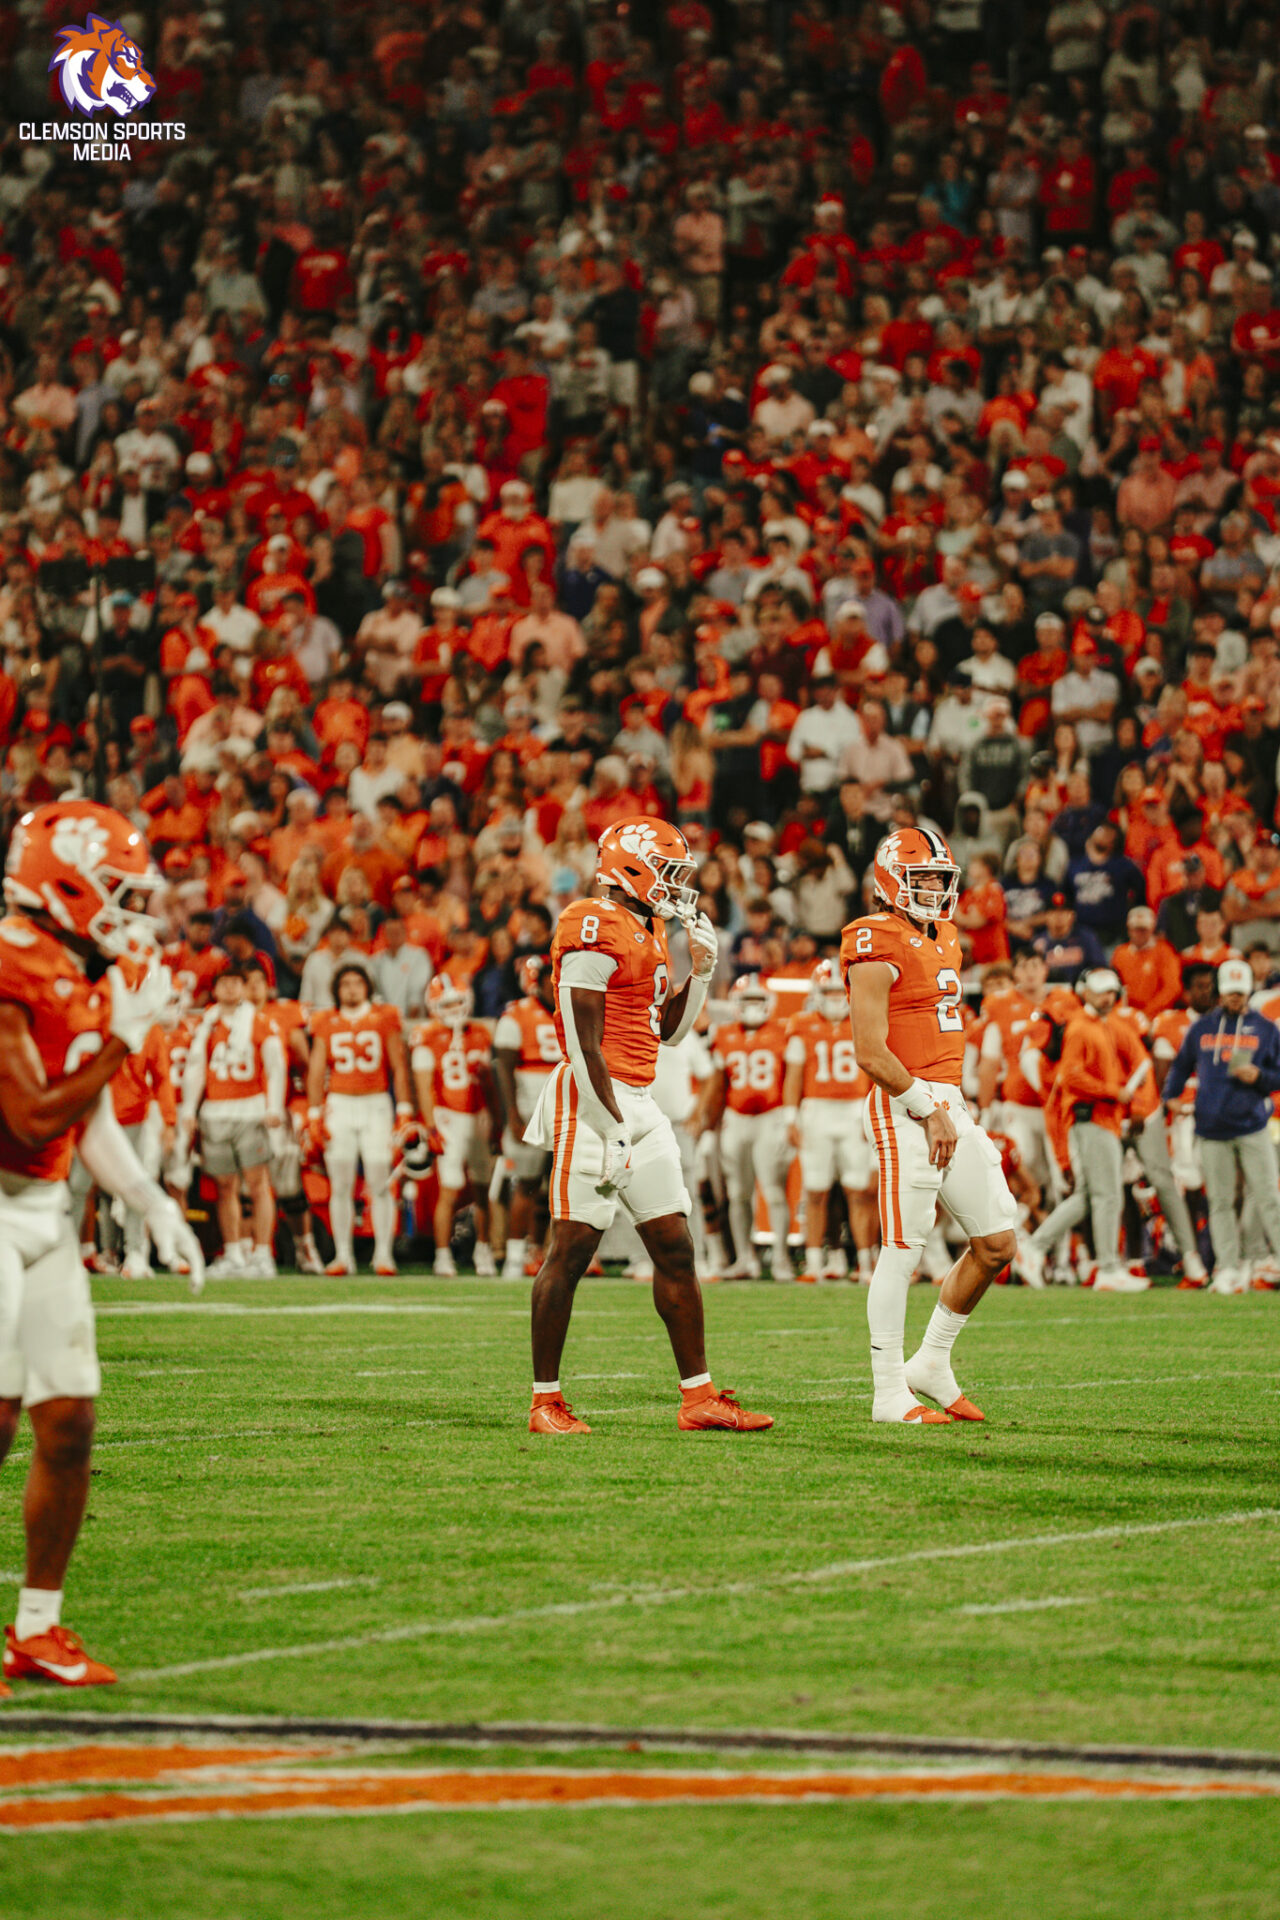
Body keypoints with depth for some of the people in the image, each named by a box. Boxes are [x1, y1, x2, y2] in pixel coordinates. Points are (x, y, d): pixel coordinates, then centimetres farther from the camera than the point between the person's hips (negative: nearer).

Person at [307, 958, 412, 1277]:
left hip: (376, 1106, -2)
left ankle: (383, 1254, 0)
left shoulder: (384, 1019, 3)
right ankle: (343, 1254, 7)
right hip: (338, 1106, 2)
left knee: (380, 1184, -5)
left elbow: (399, 1068, 3)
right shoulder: (326, 1025, 7)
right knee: (340, 1186, 2)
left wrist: (404, 1112, -2)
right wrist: (314, 1115, 2)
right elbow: (316, 1072, 9)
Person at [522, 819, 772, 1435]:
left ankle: (698, 1397, 11)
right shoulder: (595, 931, -13)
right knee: (570, 1251, -5)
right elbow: (584, 1043, -17)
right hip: (594, 1104, -10)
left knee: (675, 1250, 8)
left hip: (639, 1105, 10)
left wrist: (700, 970, 11)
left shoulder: (648, 932, 16)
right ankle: (546, 1402, 0)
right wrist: (613, 1128, -19)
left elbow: (668, 1030, 25)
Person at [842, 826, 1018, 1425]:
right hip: (905, 1106, -9)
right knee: (903, 1248, -7)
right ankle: (889, 1393, -2)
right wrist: (928, 1110, -14)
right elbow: (871, 1051, -16)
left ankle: (932, 1363, 21)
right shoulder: (877, 947, -11)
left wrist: (952, 1106, 13)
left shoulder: (943, 939, 17)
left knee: (996, 1243, 8)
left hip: (949, 1104, 9)